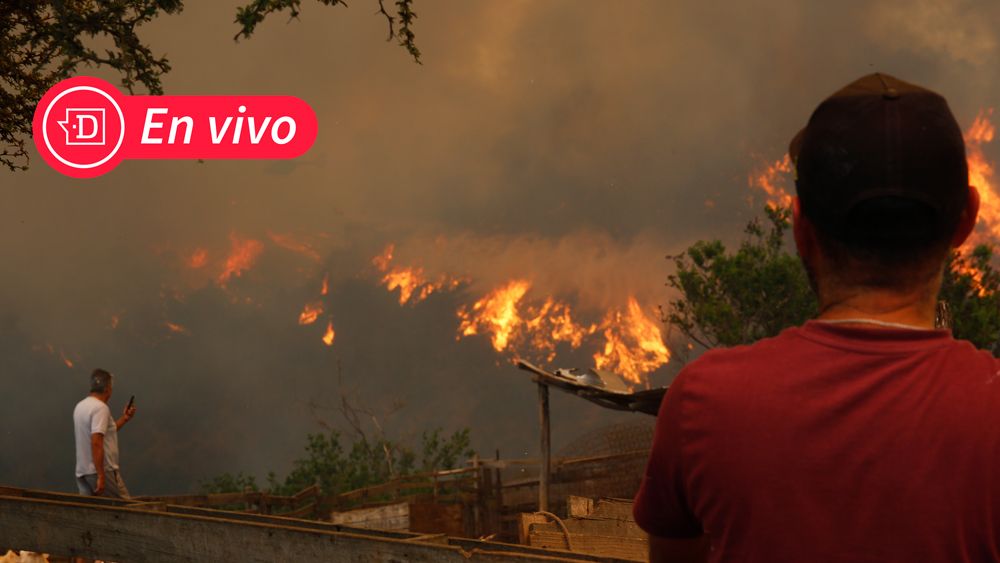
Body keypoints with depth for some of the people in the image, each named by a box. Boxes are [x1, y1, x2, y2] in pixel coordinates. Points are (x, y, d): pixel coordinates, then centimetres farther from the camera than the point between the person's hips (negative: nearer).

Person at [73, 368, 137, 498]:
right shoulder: (100, 408, -14)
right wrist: (101, 476, -25)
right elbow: (96, 443, -24)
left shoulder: (80, 406, 15)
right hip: (103, 471, -9)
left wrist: (124, 418, 26)